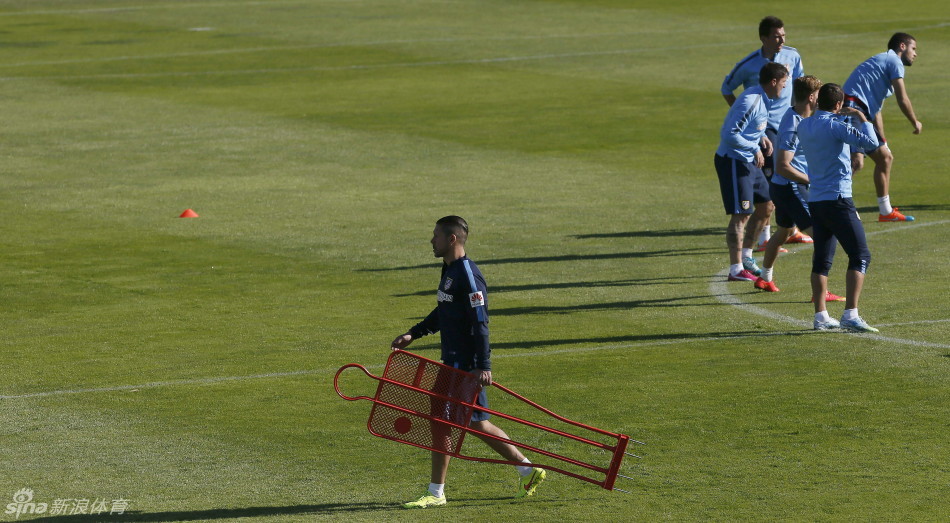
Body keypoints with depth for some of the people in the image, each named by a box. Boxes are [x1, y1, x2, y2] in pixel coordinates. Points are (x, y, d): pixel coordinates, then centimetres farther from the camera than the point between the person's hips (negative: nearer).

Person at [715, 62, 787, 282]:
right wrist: (755, 148, -22)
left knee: (766, 206, 16)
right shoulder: (750, 102, -23)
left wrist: (762, 137, 3)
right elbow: (730, 134, -26)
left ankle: (746, 257, 27)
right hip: (733, 162, -10)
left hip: (749, 162, 10)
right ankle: (736, 269, -4)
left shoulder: (762, 100, 9)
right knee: (741, 215, -8)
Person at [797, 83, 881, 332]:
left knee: (821, 260, 13)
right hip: (838, 198, -8)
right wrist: (861, 117, -4)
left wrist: (839, 115, 26)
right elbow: (871, 143, -18)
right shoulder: (836, 127, -13)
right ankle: (850, 315, -16)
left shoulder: (804, 126, 9)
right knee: (860, 256, -5)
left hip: (815, 200, 8)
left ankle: (820, 316, 11)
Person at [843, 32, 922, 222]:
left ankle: (886, 211, 29)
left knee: (885, 158, 19)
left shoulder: (883, 62, 29)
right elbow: (902, 100, -6)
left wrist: (882, 140, 33)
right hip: (853, 106, -10)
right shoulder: (894, 62, -1)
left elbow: (876, 110, 32)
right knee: (857, 160, -23)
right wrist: (915, 123, 9)